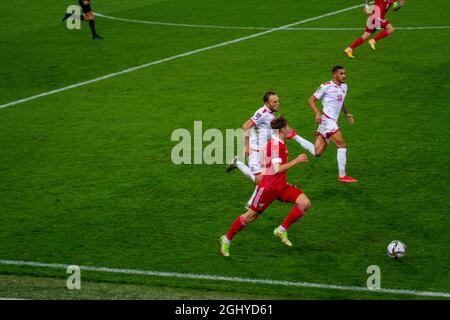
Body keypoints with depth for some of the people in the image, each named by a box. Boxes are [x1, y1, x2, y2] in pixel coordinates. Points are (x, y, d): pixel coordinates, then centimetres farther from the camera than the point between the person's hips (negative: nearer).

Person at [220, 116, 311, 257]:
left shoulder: (278, 142, 10)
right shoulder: (276, 144, -21)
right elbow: (277, 169, -28)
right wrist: (296, 161, -24)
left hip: (281, 186, 9)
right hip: (268, 187, -9)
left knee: (305, 203, -7)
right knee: (250, 216, 2)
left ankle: (282, 230, 3)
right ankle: (227, 239, 20)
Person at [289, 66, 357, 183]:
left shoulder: (344, 87, 15)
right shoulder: (326, 86, -8)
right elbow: (311, 100, -3)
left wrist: (347, 113, 16)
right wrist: (317, 113, -19)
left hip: (332, 122, 8)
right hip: (327, 120, -8)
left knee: (317, 152, 6)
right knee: (342, 146, -10)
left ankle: (294, 136, 20)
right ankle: (342, 176, -4)